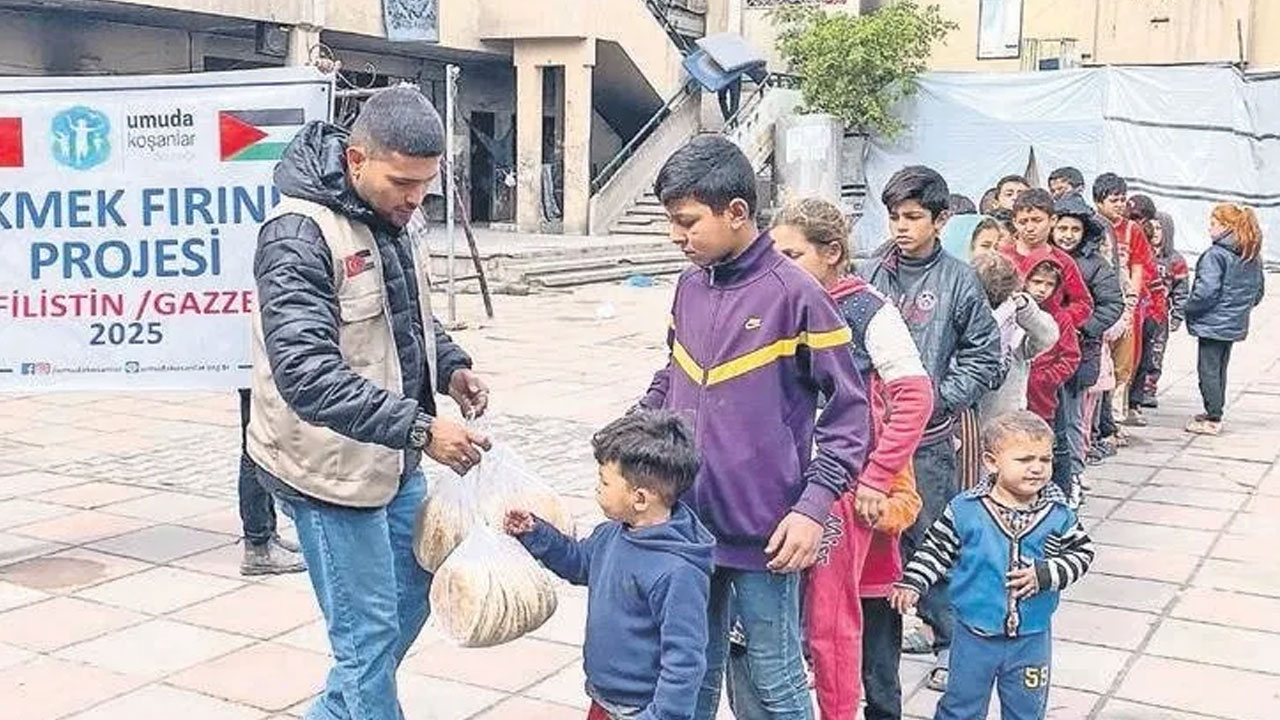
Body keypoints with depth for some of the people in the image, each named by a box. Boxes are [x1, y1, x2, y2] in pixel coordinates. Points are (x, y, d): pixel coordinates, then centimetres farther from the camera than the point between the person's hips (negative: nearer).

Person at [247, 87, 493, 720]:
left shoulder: (389, 219, 5)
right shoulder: (299, 233, -22)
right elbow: (307, 374, -30)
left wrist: (451, 365, 1)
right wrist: (419, 428, -34)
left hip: (392, 461, 9)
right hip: (332, 469, -9)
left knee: (410, 599, 20)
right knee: (369, 631, 2)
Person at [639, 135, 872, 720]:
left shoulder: (793, 294, -13)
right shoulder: (690, 285, 6)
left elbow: (849, 410, -10)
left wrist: (814, 506, -17)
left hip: (762, 533, -6)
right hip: (688, 523, 6)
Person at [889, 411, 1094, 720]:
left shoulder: (1058, 514, -7)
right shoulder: (965, 510, -12)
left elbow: (1082, 552, 1)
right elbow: (937, 549, -1)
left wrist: (1045, 575, -14)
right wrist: (912, 583, -10)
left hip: (1031, 639, 2)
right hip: (975, 635, -1)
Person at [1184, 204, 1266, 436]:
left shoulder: (1216, 255, -18)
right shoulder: (1254, 256, 9)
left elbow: (1206, 291, -23)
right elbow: (1258, 292, 15)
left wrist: (1188, 310, -9)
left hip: (1213, 323, -8)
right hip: (1236, 324, 8)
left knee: (1208, 369, -1)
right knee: (1220, 369, 19)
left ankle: (1212, 420, 0)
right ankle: (1215, 413, 28)